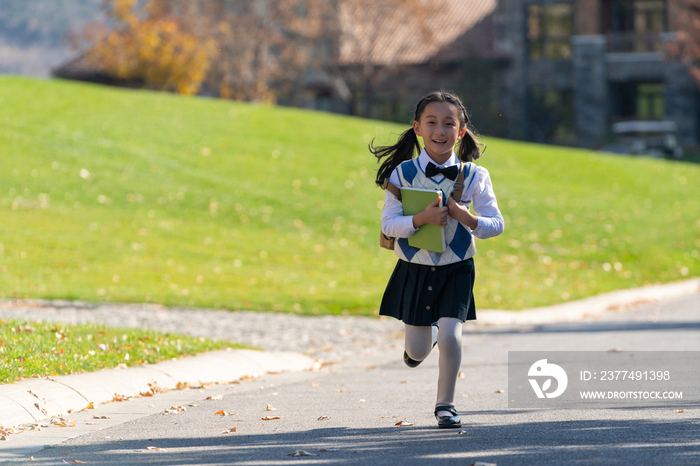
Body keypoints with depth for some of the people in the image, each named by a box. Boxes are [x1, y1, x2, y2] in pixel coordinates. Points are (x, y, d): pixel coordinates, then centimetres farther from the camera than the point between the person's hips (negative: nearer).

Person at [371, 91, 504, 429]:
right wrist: (421, 219, -29)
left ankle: (445, 404, 6)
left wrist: (467, 218, -25)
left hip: (456, 270, -1)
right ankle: (425, 334, 47)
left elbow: (496, 225, -6)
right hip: (415, 270, 1)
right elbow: (388, 224, -12)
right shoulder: (403, 173, -9)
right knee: (417, 353, 9)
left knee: (450, 336, -15)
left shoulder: (473, 176, -7)